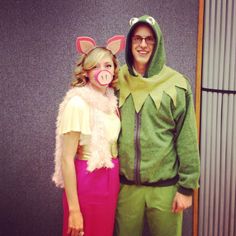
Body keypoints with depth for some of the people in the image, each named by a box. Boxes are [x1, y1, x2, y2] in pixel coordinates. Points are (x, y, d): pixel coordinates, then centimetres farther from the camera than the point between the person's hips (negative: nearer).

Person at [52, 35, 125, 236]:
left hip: (111, 179, 7)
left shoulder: (111, 100, 3)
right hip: (87, 181, -7)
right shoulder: (77, 104, -18)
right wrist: (74, 210, -18)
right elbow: (66, 158, -18)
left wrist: (114, 179, 8)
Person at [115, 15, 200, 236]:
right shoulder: (118, 81, 1)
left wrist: (187, 187, -7)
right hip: (126, 184, 3)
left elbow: (187, 139, -6)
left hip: (165, 185, -2)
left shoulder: (175, 84, -7)